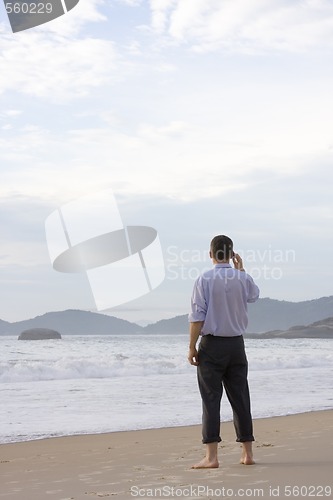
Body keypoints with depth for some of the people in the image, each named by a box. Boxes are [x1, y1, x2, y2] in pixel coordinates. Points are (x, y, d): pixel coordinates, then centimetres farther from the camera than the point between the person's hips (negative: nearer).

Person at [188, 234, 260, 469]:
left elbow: (197, 317, -13)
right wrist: (241, 269, 30)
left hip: (211, 345, -3)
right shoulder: (243, 278, 1)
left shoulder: (204, 280, -10)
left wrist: (192, 347, -6)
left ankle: (211, 456, -6)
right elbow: (254, 295, 25)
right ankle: (248, 452, 16)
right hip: (236, 344, 4)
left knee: (211, 399, -2)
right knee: (240, 398, 11)